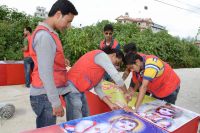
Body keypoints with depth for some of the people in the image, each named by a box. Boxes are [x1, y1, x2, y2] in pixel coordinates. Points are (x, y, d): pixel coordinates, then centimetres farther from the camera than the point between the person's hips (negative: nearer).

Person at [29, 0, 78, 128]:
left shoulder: (48, 33, 12)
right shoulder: (44, 35, -18)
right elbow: (45, 73, -22)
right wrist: (56, 102, -18)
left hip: (48, 94, 9)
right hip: (45, 96, -9)